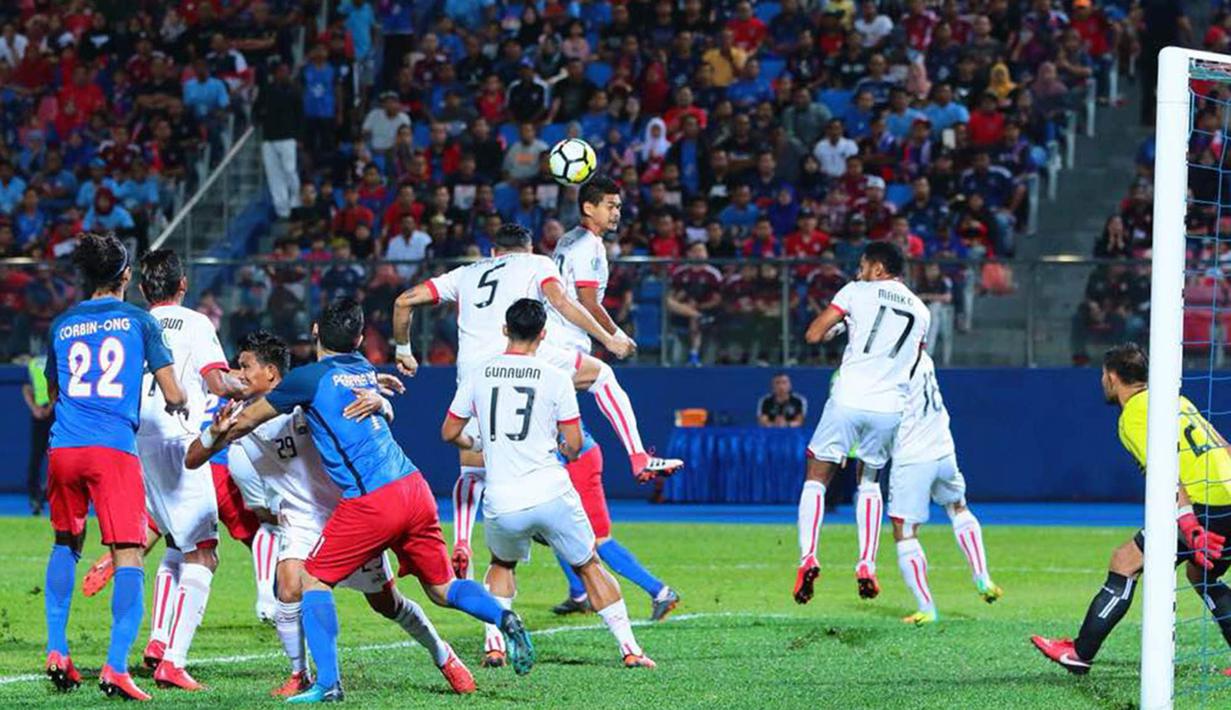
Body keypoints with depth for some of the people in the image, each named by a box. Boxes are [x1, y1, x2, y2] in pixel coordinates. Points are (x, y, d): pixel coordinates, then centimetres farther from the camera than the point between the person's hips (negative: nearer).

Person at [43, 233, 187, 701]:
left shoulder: (62, 326, 15)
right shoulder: (139, 321, 5)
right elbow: (173, 396, 4)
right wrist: (179, 405, 26)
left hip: (64, 447, 4)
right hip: (114, 449, -4)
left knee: (66, 544, 24)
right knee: (129, 557, -5)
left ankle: (56, 653, 18)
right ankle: (116, 667, -18)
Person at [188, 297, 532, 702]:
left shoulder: (309, 378, 0)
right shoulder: (365, 371, 19)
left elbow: (245, 422, 12)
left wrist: (209, 444, 31)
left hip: (370, 502, -6)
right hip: (415, 487, 6)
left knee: (314, 579, 6)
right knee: (441, 588, 15)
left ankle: (328, 682, -4)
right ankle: (502, 617, -11)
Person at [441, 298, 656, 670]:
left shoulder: (479, 374, 5)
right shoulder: (555, 378, -2)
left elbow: (449, 432, 15)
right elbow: (573, 444, -1)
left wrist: (474, 444, 36)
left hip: (502, 503, 2)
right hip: (551, 494, -2)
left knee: (502, 565, 29)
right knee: (589, 566, 15)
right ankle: (629, 648, 10)